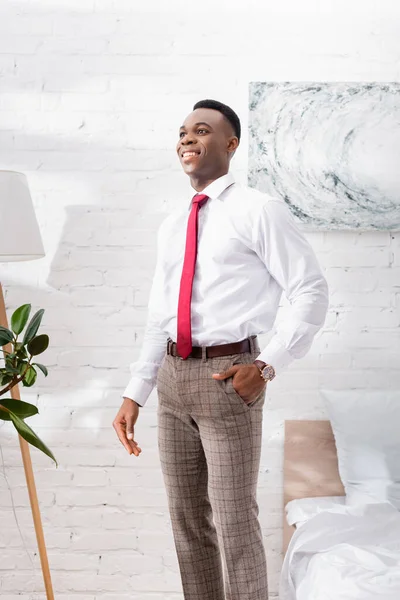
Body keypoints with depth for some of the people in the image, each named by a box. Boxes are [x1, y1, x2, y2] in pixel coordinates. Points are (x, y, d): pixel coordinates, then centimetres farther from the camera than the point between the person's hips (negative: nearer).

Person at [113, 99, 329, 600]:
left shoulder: (258, 211, -7)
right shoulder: (171, 226, 13)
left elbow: (311, 293, -8)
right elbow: (160, 317, 14)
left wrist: (268, 365, -18)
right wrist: (134, 394, 8)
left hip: (229, 378, -7)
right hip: (174, 377, 7)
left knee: (234, 520, 1)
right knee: (187, 518, 16)